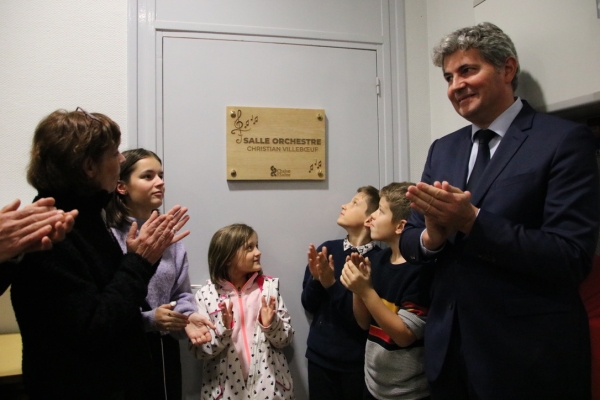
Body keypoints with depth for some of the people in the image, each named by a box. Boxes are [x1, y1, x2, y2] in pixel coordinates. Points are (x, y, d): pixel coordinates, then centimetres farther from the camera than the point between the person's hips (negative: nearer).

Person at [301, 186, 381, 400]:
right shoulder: (327, 249, -3)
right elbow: (309, 305, 1)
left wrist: (331, 284, -24)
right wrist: (316, 278, -17)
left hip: (357, 362, -3)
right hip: (319, 356, 4)